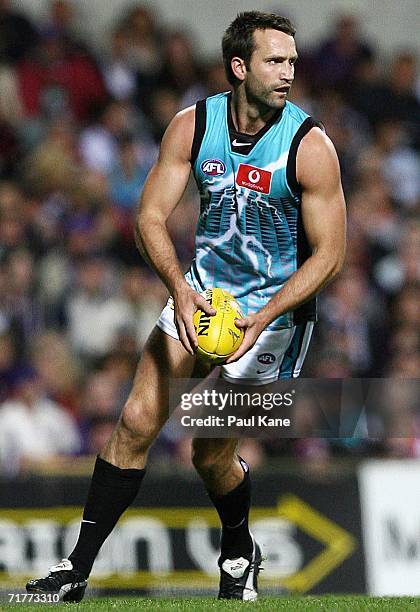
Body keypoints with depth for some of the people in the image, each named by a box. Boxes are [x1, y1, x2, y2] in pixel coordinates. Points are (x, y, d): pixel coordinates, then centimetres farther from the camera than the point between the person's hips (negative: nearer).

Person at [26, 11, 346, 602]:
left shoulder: (310, 146, -18)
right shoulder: (192, 126, -8)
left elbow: (329, 254, -16)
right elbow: (151, 215, -7)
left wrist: (261, 320, -25)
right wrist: (180, 290, -25)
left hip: (275, 308, -3)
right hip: (201, 292, 3)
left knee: (212, 454, -2)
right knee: (137, 421, -7)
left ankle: (240, 554, 30)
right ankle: (78, 568, -1)